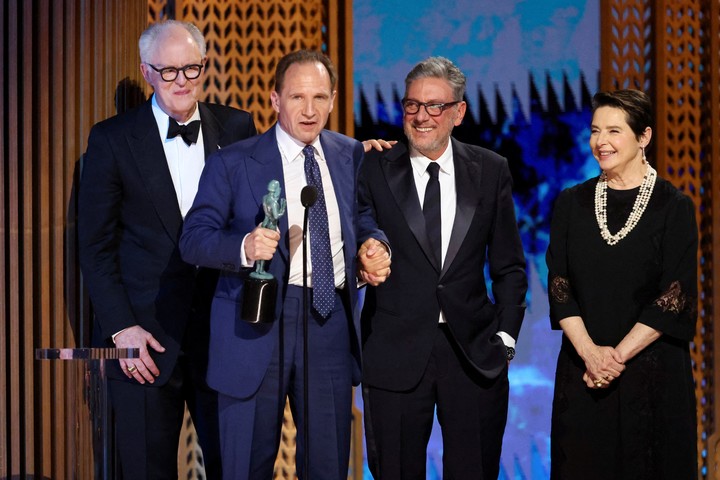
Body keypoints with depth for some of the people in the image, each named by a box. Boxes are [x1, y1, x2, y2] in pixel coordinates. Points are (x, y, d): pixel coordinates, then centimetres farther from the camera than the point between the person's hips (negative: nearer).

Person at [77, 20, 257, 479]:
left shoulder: (238, 128, 5)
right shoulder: (112, 139, -2)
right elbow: (96, 246, -2)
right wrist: (120, 328, -9)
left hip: (225, 329, 2)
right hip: (143, 337, -2)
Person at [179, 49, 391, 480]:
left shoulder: (351, 155, 9)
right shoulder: (233, 163, -3)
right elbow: (193, 240, -8)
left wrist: (375, 243, -3)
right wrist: (244, 247, -28)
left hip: (331, 320, 3)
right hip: (259, 320, -3)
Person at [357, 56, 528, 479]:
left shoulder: (492, 171, 6)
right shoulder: (373, 170, 0)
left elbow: (509, 265, 9)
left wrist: (506, 334, 2)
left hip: (474, 351, 1)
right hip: (396, 353, -1)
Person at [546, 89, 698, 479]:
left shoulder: (674, 207, -3)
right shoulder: (572, 204, 6)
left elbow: (675, 297, -8)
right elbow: (559, 286, 1)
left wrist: (619, 355, -14)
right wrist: (590, 352, -13)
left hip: (652, 373, -2)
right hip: (581, 374, 3)